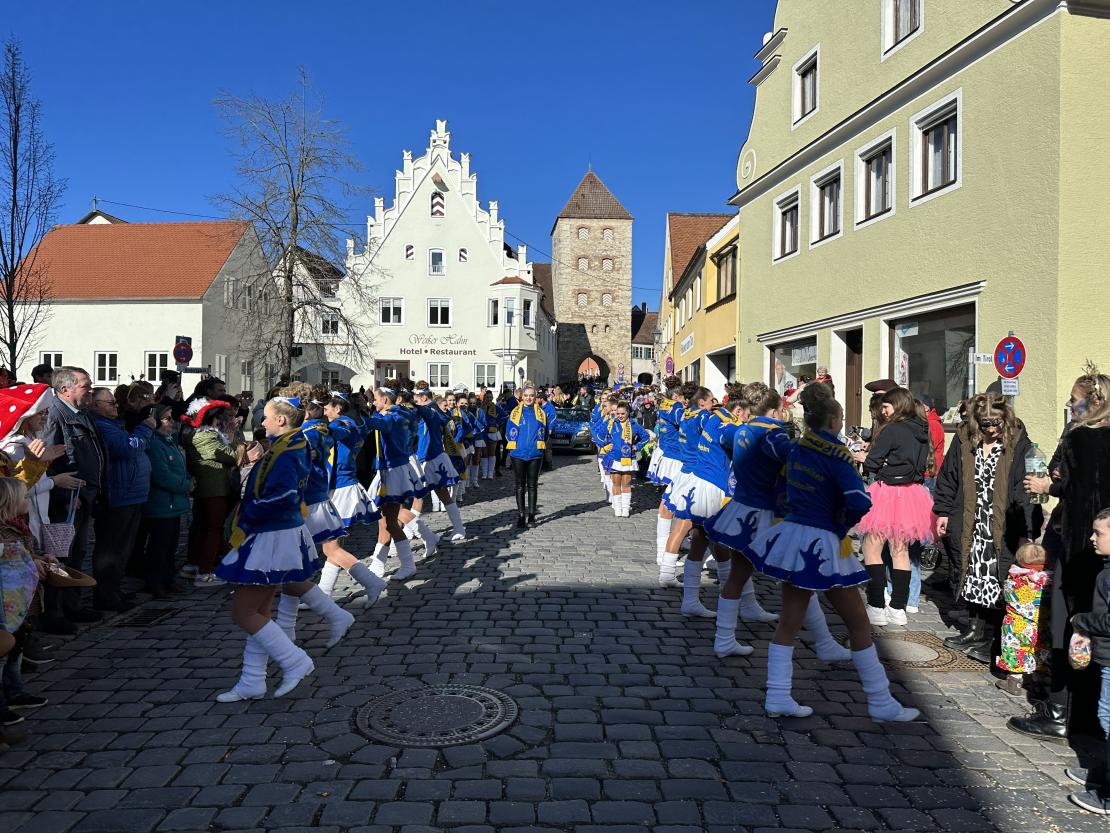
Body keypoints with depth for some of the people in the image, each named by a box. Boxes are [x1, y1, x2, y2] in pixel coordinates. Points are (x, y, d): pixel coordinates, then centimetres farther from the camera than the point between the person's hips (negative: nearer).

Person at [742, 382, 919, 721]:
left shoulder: (797, 449, 6)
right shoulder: (836, 455, -14)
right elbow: (860, 503, -23)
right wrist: (842, 527, -5)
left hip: (792, 533, 7)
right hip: (822, 544, -6)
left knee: (789, 621, 11)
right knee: (858, 622, 7)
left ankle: (778, 698, 12)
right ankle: (881, 704, 17)